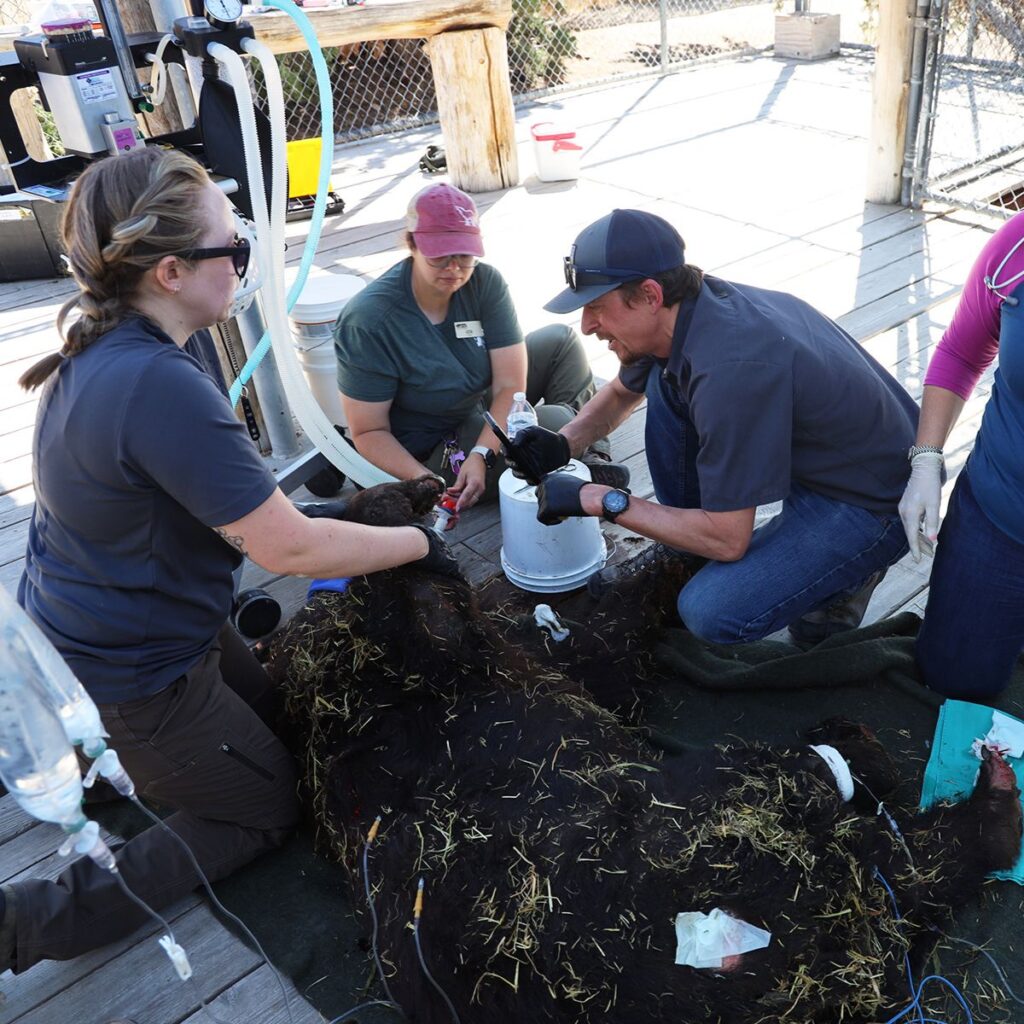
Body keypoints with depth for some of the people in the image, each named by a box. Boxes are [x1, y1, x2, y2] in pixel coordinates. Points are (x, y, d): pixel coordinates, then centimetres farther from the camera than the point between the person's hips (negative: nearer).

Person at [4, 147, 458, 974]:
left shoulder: (101, 348, -4)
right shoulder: (160, 386, -34)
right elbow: (290, 550, -29)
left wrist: (283, 511, 6)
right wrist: (420, 543, -15)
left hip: (79, 632, 9)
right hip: (128, 681, -9)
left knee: (271, 712, 28)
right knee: (270, 810, 13)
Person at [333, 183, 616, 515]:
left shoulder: (485, 282, -13)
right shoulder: (367, 322, -25)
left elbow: (510, 386, -17)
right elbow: (368, 432, -21)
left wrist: (480, 455, -32)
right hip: (430, 453, -6)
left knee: (560, 340, -1)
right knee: (554, 425, -24)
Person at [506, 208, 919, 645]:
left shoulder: (731, 368, -35)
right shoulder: (680, 308, -7)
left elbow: (726, 540, -28)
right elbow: (621, 393, 16)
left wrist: (601, 500, -20)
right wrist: (562, 444, -3)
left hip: (873, 498, -8)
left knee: (711, 612, -24)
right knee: (665, 379, 0)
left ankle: (843, 576, 5)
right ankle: (689, 550, 12)